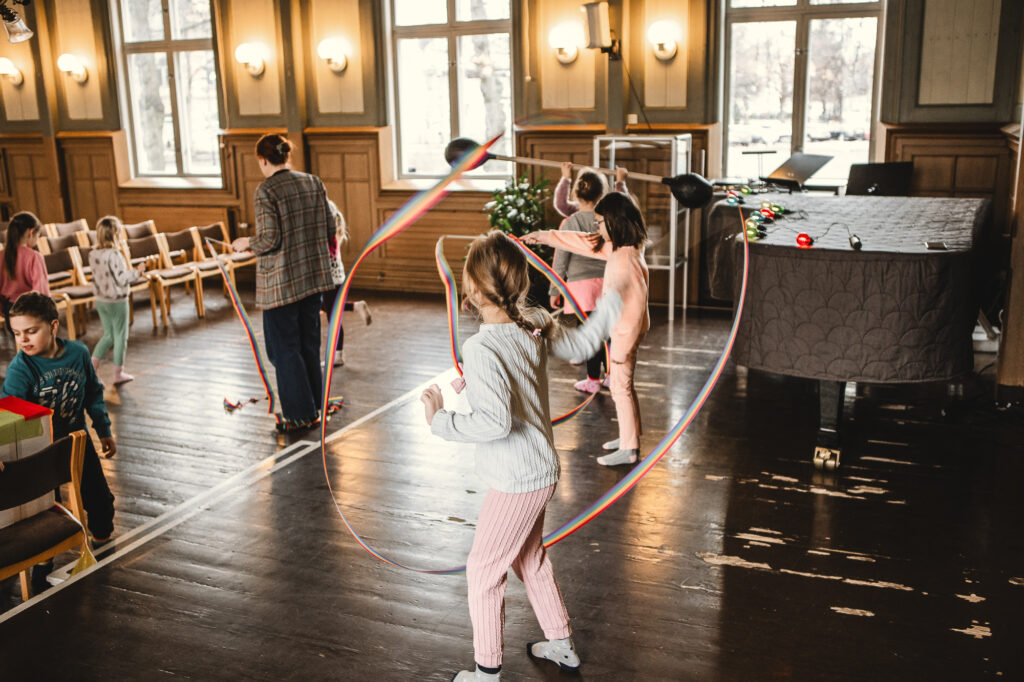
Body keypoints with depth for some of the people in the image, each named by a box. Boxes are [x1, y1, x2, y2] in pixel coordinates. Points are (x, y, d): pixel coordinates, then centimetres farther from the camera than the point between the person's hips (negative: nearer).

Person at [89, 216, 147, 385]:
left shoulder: (93, 255, 1)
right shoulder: (114, 255, -22)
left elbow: (96, 279, 10)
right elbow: (122, 279, -22)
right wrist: (137, 271, -10)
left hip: (100, 300, 7)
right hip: (117, 302, -7)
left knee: (108, 335, 20)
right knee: (120, 337, 6)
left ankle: (92, 365, 13)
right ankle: (118, 374, 14)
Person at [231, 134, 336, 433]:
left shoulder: (267, 191, -14)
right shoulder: (314, 183, 3)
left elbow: (270, 240, -19)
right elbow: (330, 228, 6)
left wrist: (246, 243, 1)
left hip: (281, 281, -6)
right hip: (312, 275, 6)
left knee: (284, 348, 5)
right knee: (309, 343, 16)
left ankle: (299, 414, 10)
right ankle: (314, 407, 25)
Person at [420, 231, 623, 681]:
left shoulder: (481, 349, -26)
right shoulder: (536, 326, -3)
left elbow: (495, 423, -31)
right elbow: (579, 345, 14)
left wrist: (440, 420, -20)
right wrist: (611, 304, 26)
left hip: (515, 482, -8)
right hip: (542, 470, 9)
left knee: (484, 569, 8)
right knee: (529, 559, 26)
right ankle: (561, 645, 40)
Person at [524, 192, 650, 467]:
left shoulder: (626, 258, -25)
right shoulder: (616, 247, 4)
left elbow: (634, 306, -26)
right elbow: (585, 242, 16)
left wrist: (622, 347, -23)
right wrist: (545, 236, 19)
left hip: (626, 330, -10)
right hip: (622, 328, 10)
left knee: (621, 387, 1)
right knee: (623, 385, 19)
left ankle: (629, 449, 12)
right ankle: (630, 436, 33)